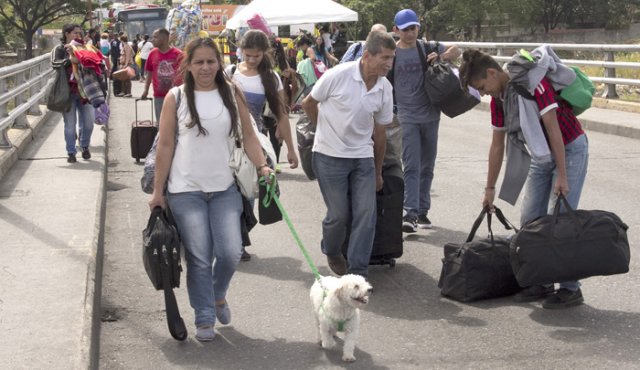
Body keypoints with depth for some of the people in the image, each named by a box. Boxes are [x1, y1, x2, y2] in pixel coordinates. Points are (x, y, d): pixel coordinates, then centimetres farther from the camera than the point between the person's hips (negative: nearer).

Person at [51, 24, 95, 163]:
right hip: (68, 92, -3)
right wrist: (69, 60, -28)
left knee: (88, 122, 4)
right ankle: (71, 153, 10)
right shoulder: (60, 49, 3)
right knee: (70, 124, 1)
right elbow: (55, 63, -14)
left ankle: (85, 146, 27)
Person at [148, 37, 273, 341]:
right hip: (186, 191, -2)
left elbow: (248, 135, 6)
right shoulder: (176, 97, -2)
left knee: (230, 253, -2)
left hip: (224, 189, 2)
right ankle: (204, 319, 18)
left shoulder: (232, 93, 3)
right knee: (199, 258, 1)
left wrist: (262, 166, -10)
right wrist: (158, 191, 0)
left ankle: (218, 295, 30)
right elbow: (165, 145, 0)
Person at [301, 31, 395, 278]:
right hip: (330, 156, -4)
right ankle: (331, 252, 32)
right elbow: (308, 104, -1)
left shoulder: (385, 89, -1)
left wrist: (378, 171, 15)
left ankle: (357, 273, 6)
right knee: (339, 214, 1)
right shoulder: (338, 76, -16)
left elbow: (379, 132, 10)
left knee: (366, 214, -3)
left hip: (363, 157, 4)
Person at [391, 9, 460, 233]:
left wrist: (441, 56, -11)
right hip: (407, 118, -3)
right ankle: (410, 213, -15)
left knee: (427, 167, 11)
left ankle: (422, 211, 21)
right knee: (411, 167, -11)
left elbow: (456, 51, 10)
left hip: (430, 115, 4)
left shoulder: (427, 48, 4)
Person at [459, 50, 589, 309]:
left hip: (569, 149, -8)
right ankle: (541, 282, 16)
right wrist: (490, 189, 10)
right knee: (530, 218, 5)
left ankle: (571, 289, -4)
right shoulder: (497, 100, 0)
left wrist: (561, 176, -25)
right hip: (541, 155, 8)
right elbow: (497, 146, 8)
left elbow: (553, 128, -25)